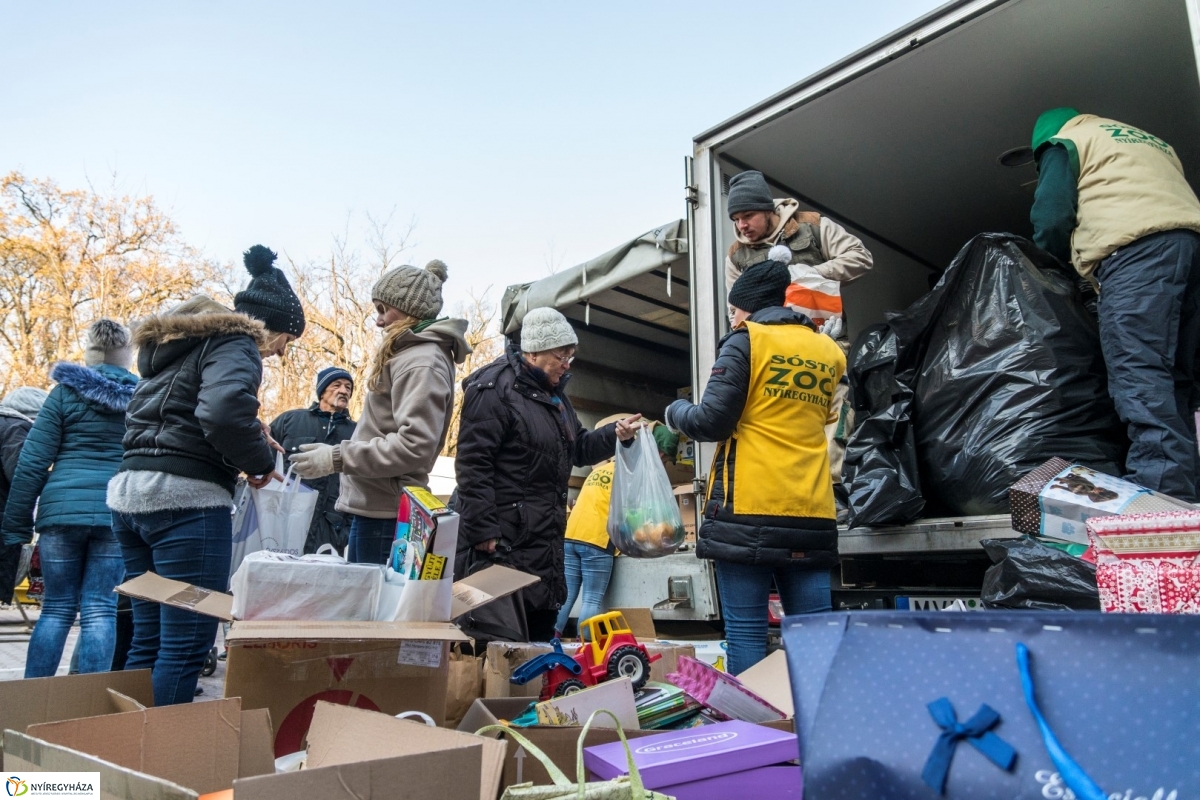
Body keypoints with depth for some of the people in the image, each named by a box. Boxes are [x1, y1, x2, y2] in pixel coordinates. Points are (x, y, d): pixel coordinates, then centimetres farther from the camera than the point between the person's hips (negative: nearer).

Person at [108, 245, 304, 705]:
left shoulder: (175, 342, 23)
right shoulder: (234, 345, -7)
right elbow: (223, 411, -26)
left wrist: (247, 434, 17)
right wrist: (261, 462, -10)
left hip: (129, 492, 9)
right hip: (186, 497, -9)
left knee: (148, 638, 15)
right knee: (187, 643, -4)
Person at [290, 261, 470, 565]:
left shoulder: (421, 362, -13)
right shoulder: (409, 354, 17)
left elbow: (415, 446, -23)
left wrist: (336, 458, -19)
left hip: (386, 511, -9)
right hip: (377, 505, 9)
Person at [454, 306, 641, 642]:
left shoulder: (554, 393, 16)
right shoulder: (494, 389, -13)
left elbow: (577, 449, 23)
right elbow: (472, 465, -20)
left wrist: (615, 434, 5)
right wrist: (483, 533, -23)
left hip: (546, 537, 10)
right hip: (503, 540, -9)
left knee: (541, 633, 17)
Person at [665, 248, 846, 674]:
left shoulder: (747, 340, -3)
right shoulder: (829, 351, 15)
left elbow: (711, 423, -8)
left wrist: (675, 411, 12)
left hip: (749, 511, -5)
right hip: (813, 514, 6)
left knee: (746, 631, -1)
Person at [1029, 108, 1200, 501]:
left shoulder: (1064, 140, 16)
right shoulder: (1149, 141, 38)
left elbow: (1050, 218, 2)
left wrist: (1068, 258, 21)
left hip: (1137, 248, -7)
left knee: (1138, 374, -16)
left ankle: (1164, 493, -27)